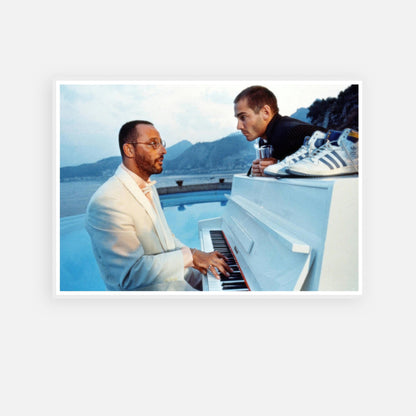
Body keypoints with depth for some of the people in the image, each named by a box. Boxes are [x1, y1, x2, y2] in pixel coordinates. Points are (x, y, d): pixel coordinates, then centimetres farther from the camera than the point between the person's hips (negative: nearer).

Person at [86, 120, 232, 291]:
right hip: (147, 287, -8)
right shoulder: (107, 200, -25)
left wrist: (194, 255, -3)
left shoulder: (148, 186, 8)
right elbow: (130, 274, -27)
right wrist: (189, 256, -24)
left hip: (173, 271, 9)